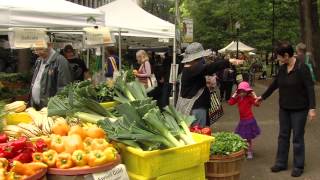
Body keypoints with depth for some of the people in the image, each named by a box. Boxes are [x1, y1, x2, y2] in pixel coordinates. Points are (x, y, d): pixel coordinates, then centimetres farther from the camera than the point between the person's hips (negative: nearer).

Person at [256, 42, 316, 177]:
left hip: (299, 109, -6)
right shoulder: (283, 68, 2)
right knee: (283, 136, 13)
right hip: (284, 108, 7)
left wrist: (312, 108, -24)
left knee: (297, 137, 3)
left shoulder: (301, 68, -17)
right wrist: (263, 97, 22)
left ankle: (298, 166, 17)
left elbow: (310, 88, -19)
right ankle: (281, 163, 24)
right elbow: (275, 84, 15)